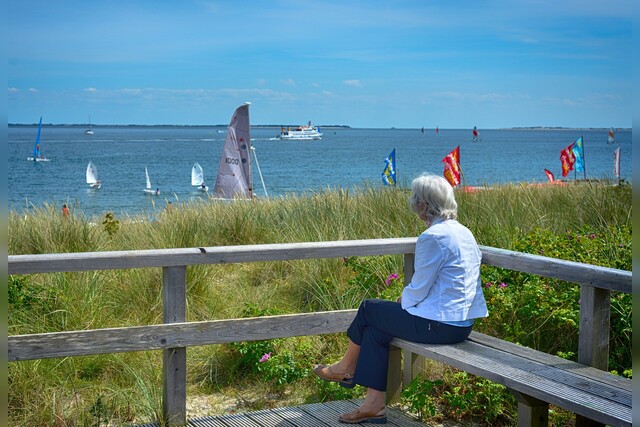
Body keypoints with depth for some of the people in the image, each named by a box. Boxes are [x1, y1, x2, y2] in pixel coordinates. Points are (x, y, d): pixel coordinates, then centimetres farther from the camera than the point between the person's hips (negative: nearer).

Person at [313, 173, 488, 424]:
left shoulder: (433, 237, -19)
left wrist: (401, 301, 6)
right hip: (462, 322, 9)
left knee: (369, 309, 10)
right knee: (375, 327, 14)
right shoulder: (464, 232, 10)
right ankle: (375, 404, 13)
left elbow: (417, 291, -15)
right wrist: (404, 300, 15)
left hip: (439, 325, -9)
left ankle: (346, 368, 34)